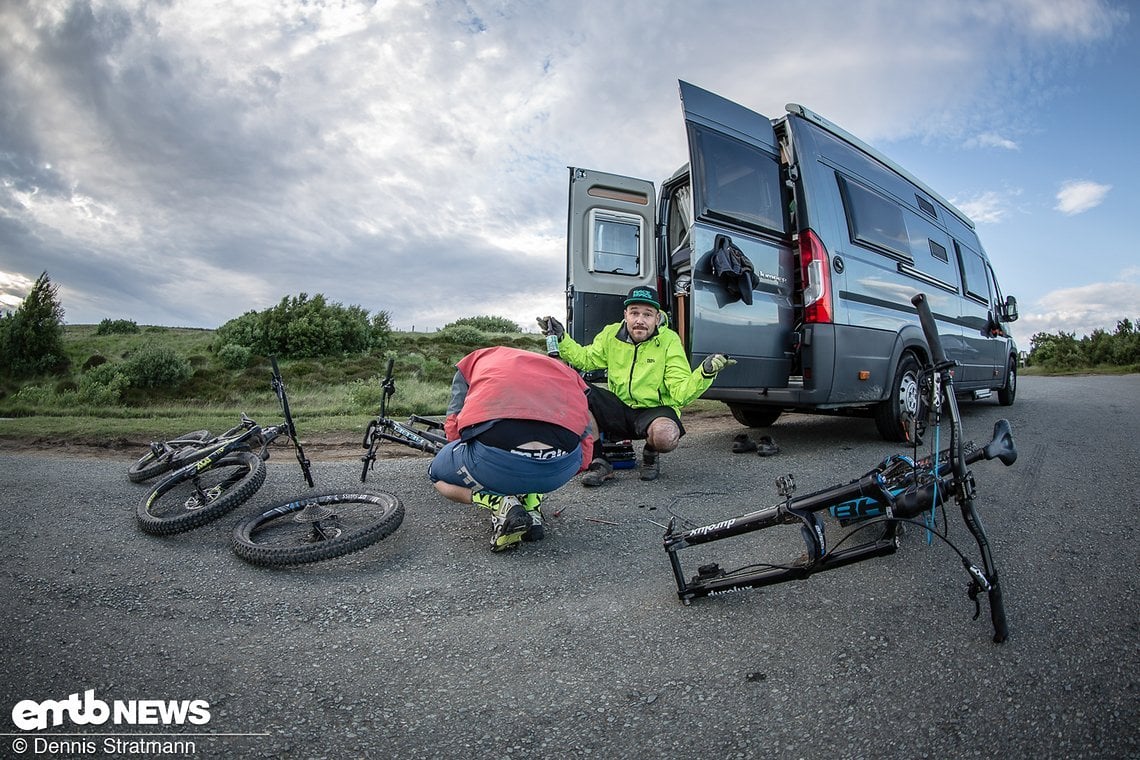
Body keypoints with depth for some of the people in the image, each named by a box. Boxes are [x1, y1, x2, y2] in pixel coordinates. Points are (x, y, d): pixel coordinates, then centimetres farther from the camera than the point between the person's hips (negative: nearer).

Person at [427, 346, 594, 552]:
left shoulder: (476, 360, 32)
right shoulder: (566, 372, 33)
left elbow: (452, 428, 23)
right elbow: (585, 446, 25)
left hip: (495, 462, -2)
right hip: (562, 468, 3)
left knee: (437, 474, 32)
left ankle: (499, 504, 6)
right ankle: (532, 506, 16)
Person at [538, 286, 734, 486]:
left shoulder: (669, 340, -11)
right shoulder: (611, 334, -2)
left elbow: (681, 393, -16)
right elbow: (584, 359, 13)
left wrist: (705, 372, -33)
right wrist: (560, 337, 1)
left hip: (655, 411, -3)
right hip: (618, 411, 3)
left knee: (666, 435, -38)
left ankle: (650, 455, 5)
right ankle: (598, 462, -8)